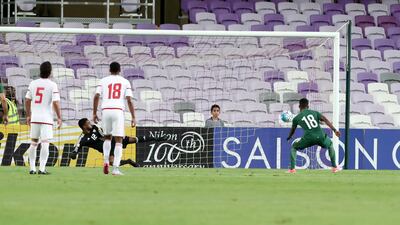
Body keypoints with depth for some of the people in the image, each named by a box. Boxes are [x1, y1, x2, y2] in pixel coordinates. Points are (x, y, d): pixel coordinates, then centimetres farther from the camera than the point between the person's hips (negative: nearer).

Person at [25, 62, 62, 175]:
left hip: (34, 118, 4)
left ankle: (32, 168, 13)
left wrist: (28, 115, 20)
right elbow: (56, 102, -13)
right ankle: (42, 168, -14)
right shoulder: (52, 85, -8)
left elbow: (27, 100, 9)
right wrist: (59, 118, -5)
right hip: (46, 118, -4)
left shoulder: (33, 83, 5)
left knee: (33, 143, 13)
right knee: (45, 143, -5)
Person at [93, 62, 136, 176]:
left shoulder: (103, 81, 12)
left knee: (107, 137, 22)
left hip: (106, 111, 2)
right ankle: (116, 168, -11)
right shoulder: (125, 82, 9)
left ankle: (106, 161, 3)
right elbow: (129, 100, 0)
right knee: (118, 140, 0)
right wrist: (133, 117, 1)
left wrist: (94, 113, 6)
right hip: (118, 111, -2)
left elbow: (96, 97, 0)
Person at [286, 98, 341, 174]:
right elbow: (325, 120, 4)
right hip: (320, 136, 2)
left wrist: (289, 137, 49)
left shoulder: (297, 118, 15)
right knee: (330, 145, 34)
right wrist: (334, 130, -1)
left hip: (309, 138, -2)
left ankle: (292, 169, 10)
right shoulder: (314, 113, 18)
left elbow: (292, 131, 27)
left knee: (294, 147, 23)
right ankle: (334, 167, 31)